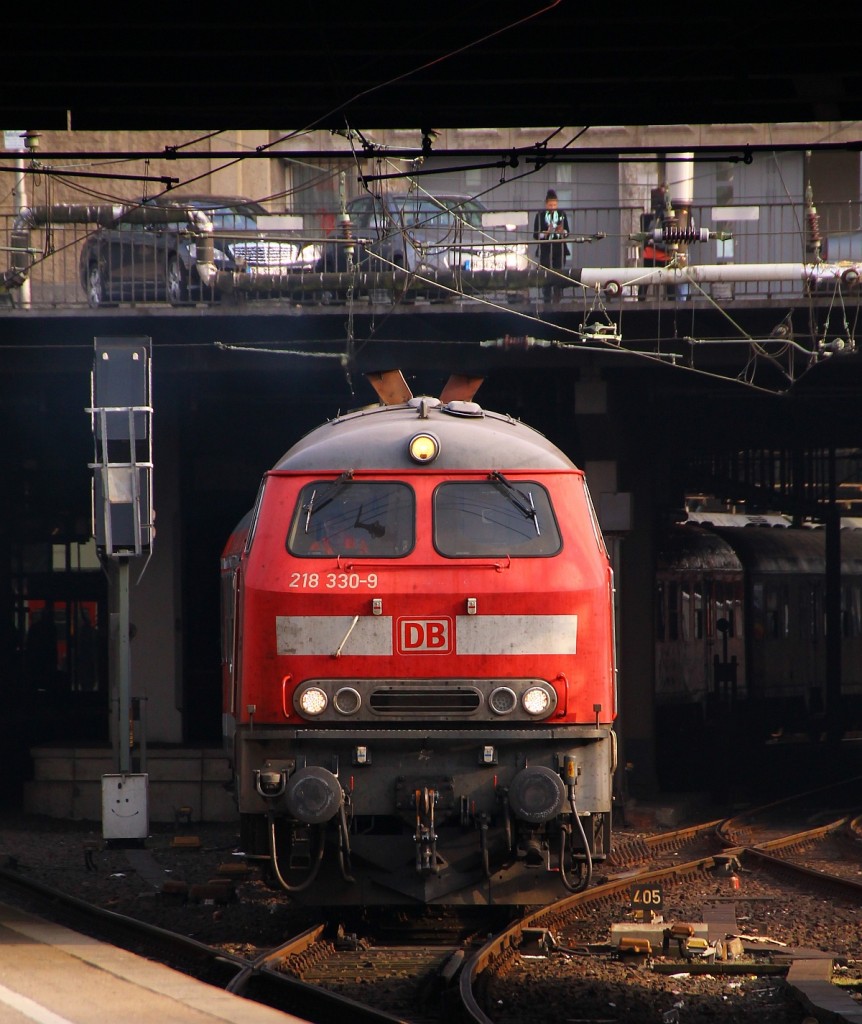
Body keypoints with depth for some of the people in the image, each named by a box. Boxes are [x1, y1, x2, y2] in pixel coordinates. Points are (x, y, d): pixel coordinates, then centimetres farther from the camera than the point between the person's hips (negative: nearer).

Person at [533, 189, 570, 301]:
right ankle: (547, 299, 0)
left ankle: (557, 299, 7)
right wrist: (546, 233, -19)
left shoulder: (562, 214, 7)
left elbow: (567, 232, 9)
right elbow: (536, 235, -3)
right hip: (545, 250, -2)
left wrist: (562, 232, -13)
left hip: (559, 250, 2)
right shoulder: (540, 215, -1)